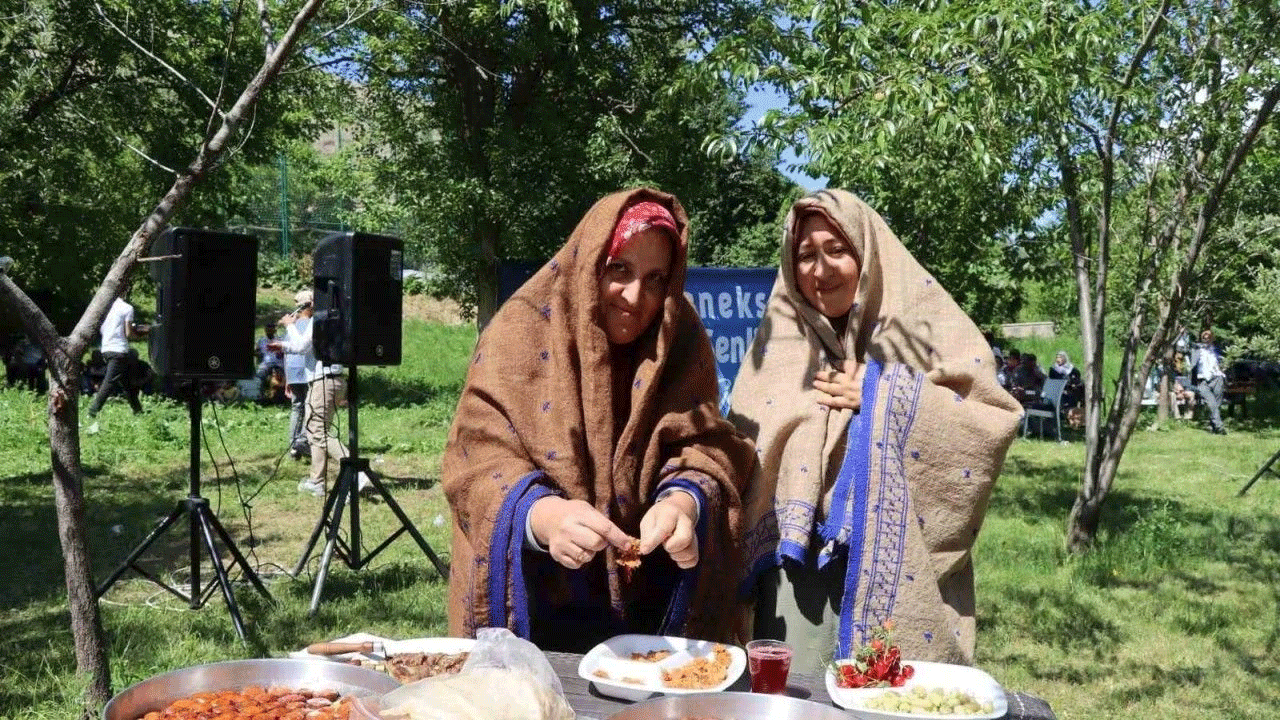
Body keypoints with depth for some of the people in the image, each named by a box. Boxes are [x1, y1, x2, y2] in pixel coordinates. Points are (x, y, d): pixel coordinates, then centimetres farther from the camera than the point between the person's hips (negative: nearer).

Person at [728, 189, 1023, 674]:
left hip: (901, 571, -2)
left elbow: (995, 423, -9)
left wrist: (883, 396, -11)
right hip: (797, 570, 3)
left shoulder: (924, 326, 0)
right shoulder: (779, 343, 9)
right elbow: (745, 451, 10)